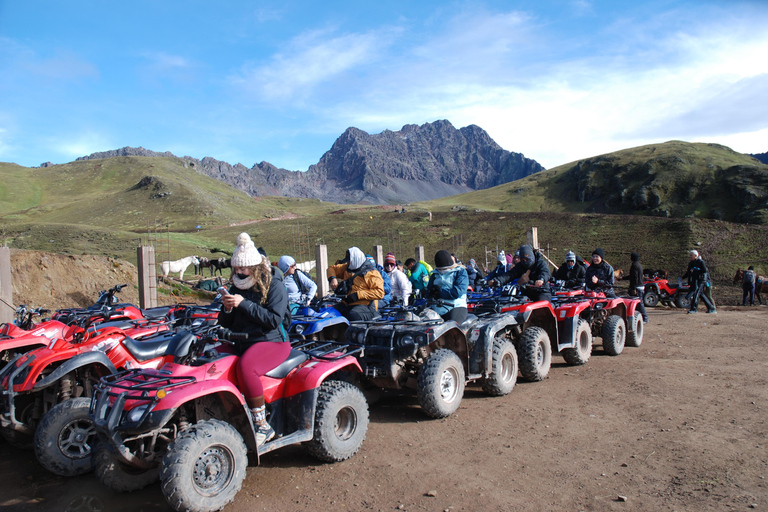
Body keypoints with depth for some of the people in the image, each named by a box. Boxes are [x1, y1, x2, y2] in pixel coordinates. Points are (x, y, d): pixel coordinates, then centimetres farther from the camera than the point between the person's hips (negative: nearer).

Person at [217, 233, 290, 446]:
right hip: (241, 342, 7)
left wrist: (244, 304, -23)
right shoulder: (237, 288, 12)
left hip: (272, 341, -7)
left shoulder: (274, 285, -7)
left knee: (245, 366, -35)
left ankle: (262, 426, -22)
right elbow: (224, 324, 13)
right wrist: (227, 308, -10)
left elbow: (273, 319, -19)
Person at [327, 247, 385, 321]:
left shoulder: (371, 273, -6)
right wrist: (332, 278, 6)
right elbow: (332, 268, 31)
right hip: (347, 304, 7)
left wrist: (358, 295, -20)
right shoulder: (347, 268, 16)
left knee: (353, 315, -40)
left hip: (365, 306, -7)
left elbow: (380, 293, -16)